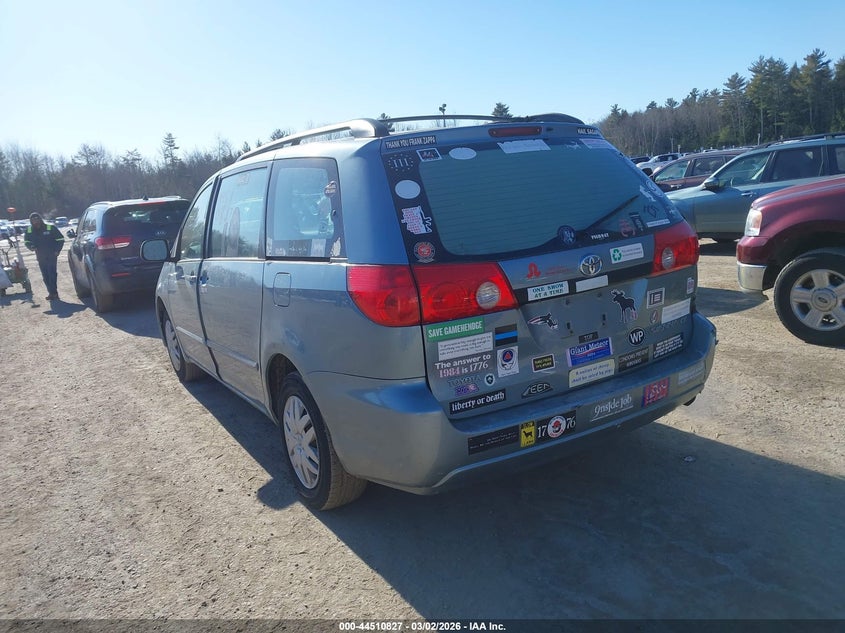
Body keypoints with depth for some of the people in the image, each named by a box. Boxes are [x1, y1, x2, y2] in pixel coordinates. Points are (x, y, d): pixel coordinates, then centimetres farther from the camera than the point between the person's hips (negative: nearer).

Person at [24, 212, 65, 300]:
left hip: (51, 256, -5)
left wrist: (57, 250, -9)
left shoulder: (51, 228, -7)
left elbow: (60, 239, -1)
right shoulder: (29, 231, 5)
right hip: (40, 257, 5)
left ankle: (53, 292, -8)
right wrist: (31, 247, -4)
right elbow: (26, 242, 19)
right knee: (45, 276, 6)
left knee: (52, 274, -11)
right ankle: (52, 292, 13)